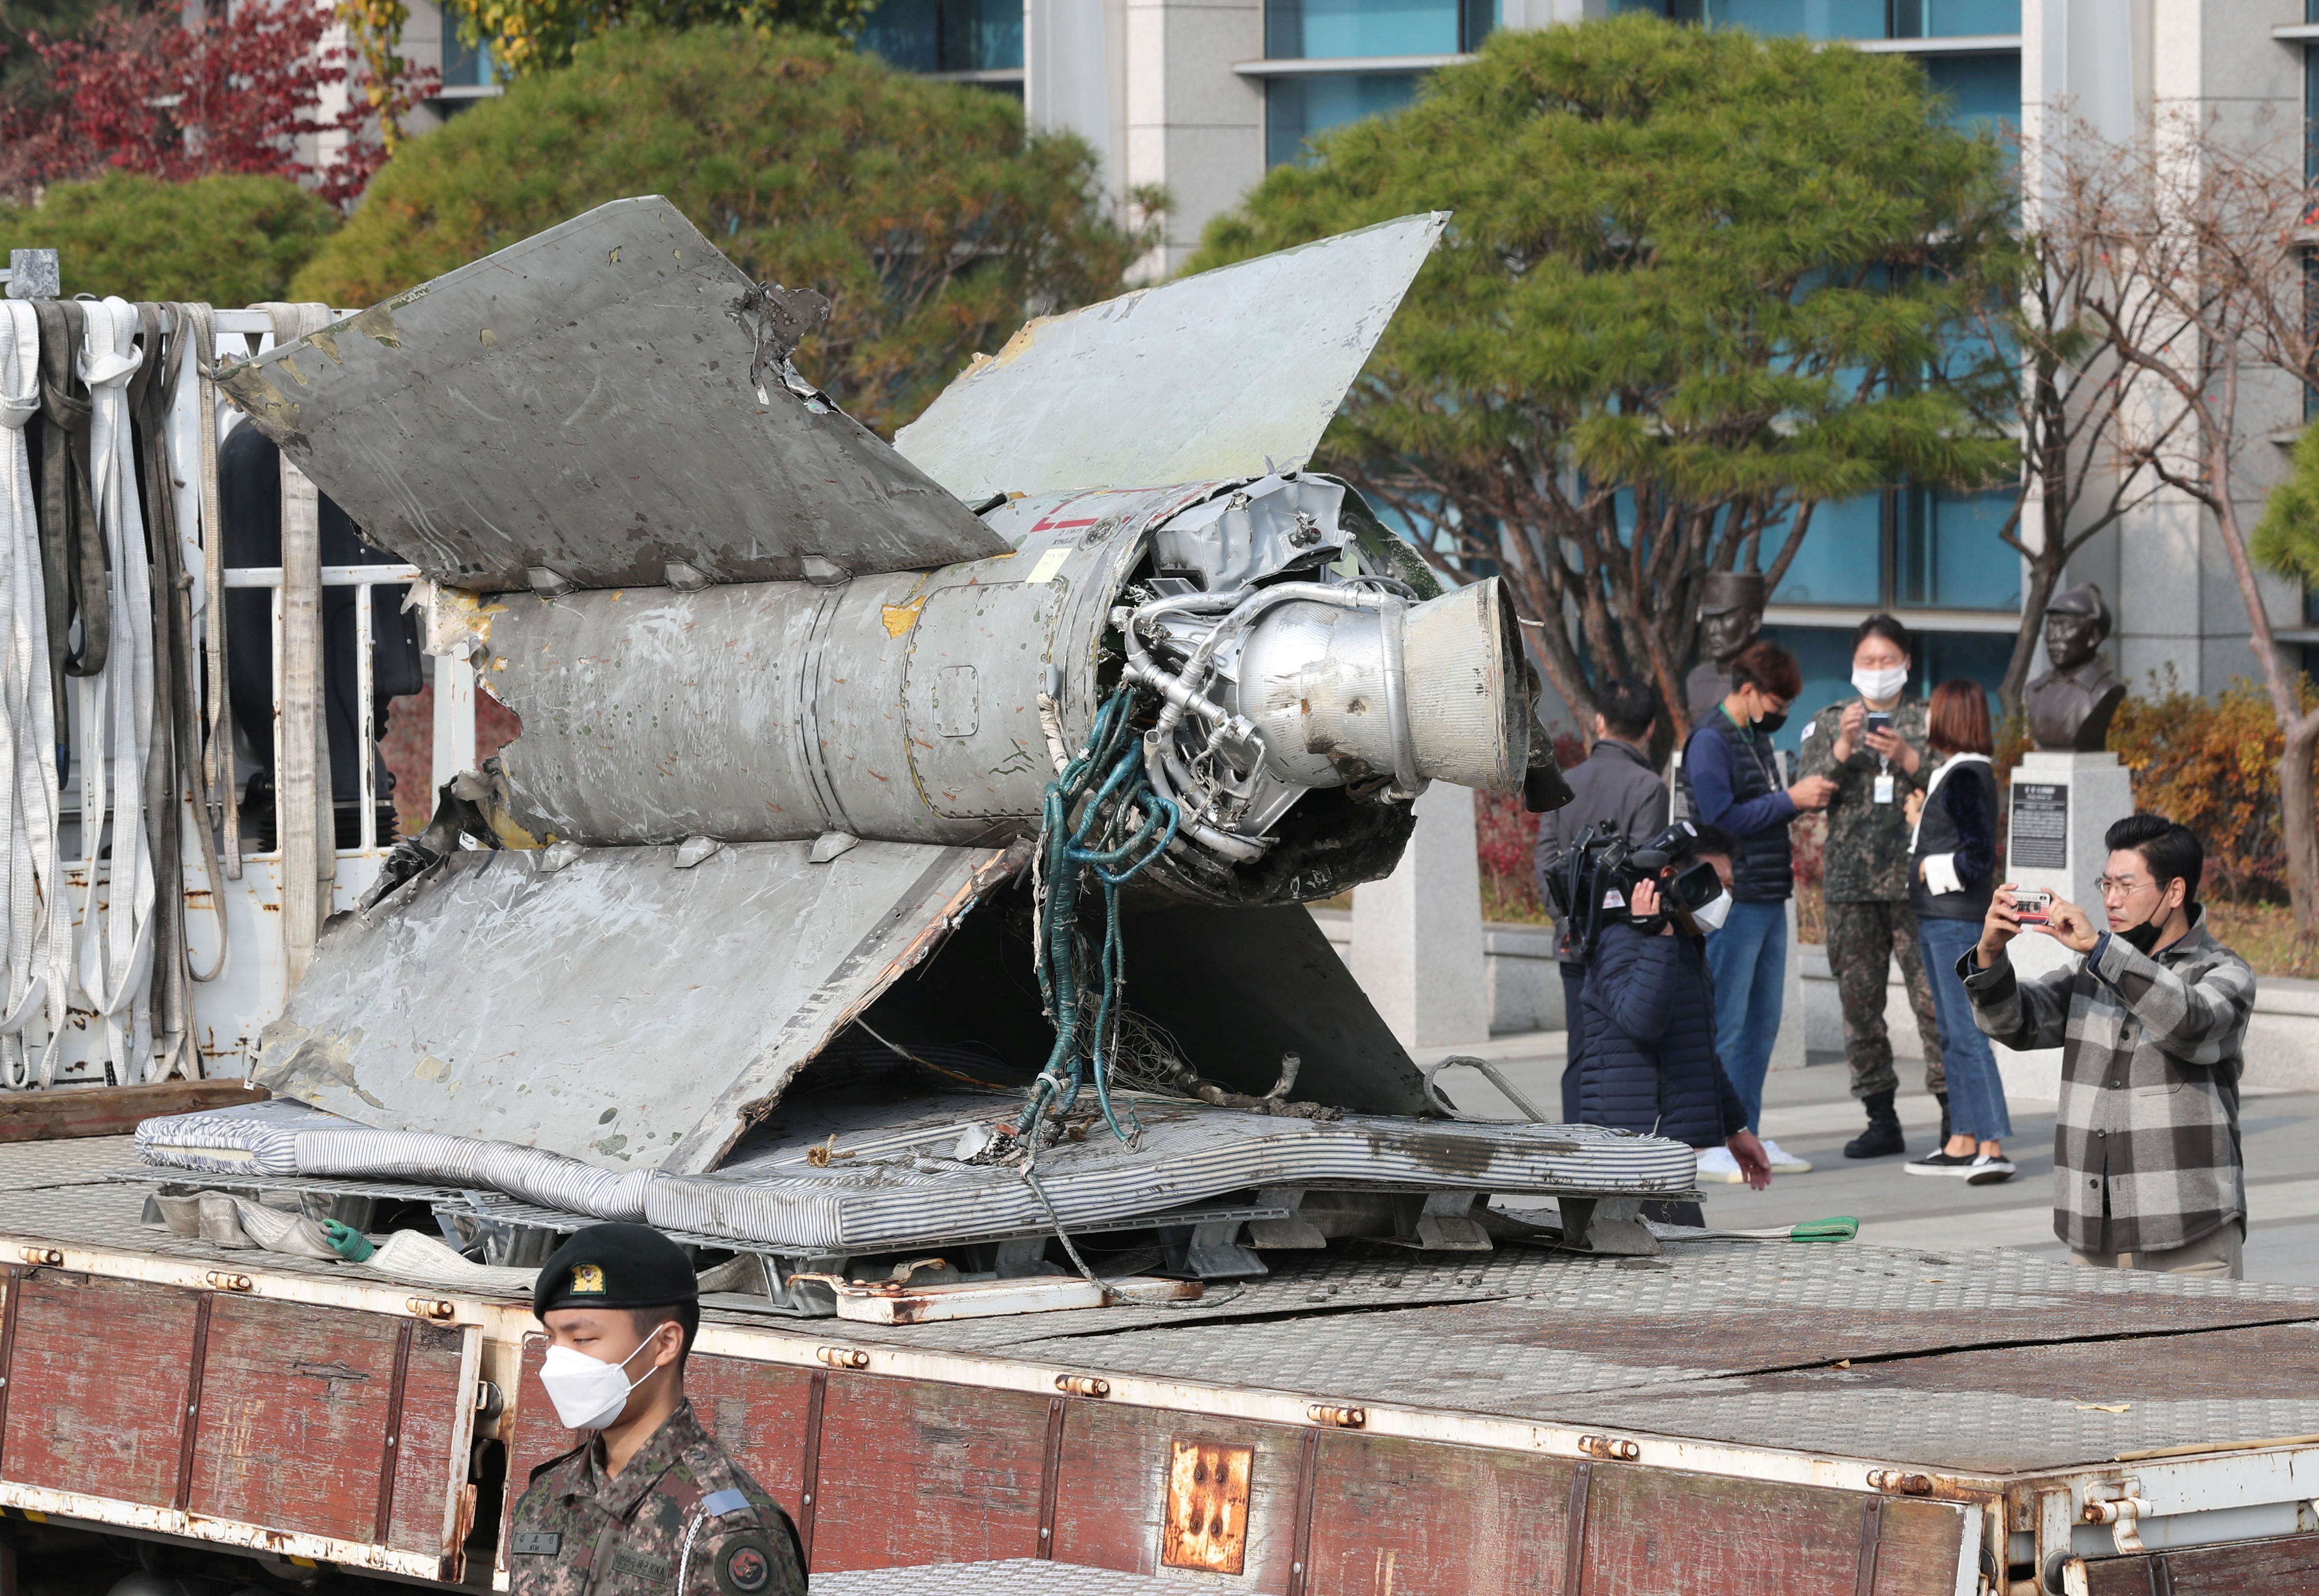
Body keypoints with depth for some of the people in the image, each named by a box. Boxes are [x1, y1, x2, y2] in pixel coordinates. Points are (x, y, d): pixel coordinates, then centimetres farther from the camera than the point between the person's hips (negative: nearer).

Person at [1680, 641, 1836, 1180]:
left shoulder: (1757, 739, 17)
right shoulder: (1710, 741, -11)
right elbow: (1721, 816, -19)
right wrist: (1790, 801, -16)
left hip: (1770, 900, 9)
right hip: (1734, 903, -9)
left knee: (1762, 1023, 11)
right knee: (1724, 1025, -8)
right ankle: (1710, 1145, -6)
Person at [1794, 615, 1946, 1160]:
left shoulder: (1930, 720, 10)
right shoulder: (1827, 724, 14)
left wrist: (1907, 758, -15)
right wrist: (1843, 747, -12)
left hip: (1917, 882, -3)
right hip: (1850, 884, 3)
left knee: (1933, 996, -10)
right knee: (1859, 1002, 2)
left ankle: (1954, 1114, -6)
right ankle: (1881, 1120, 9)